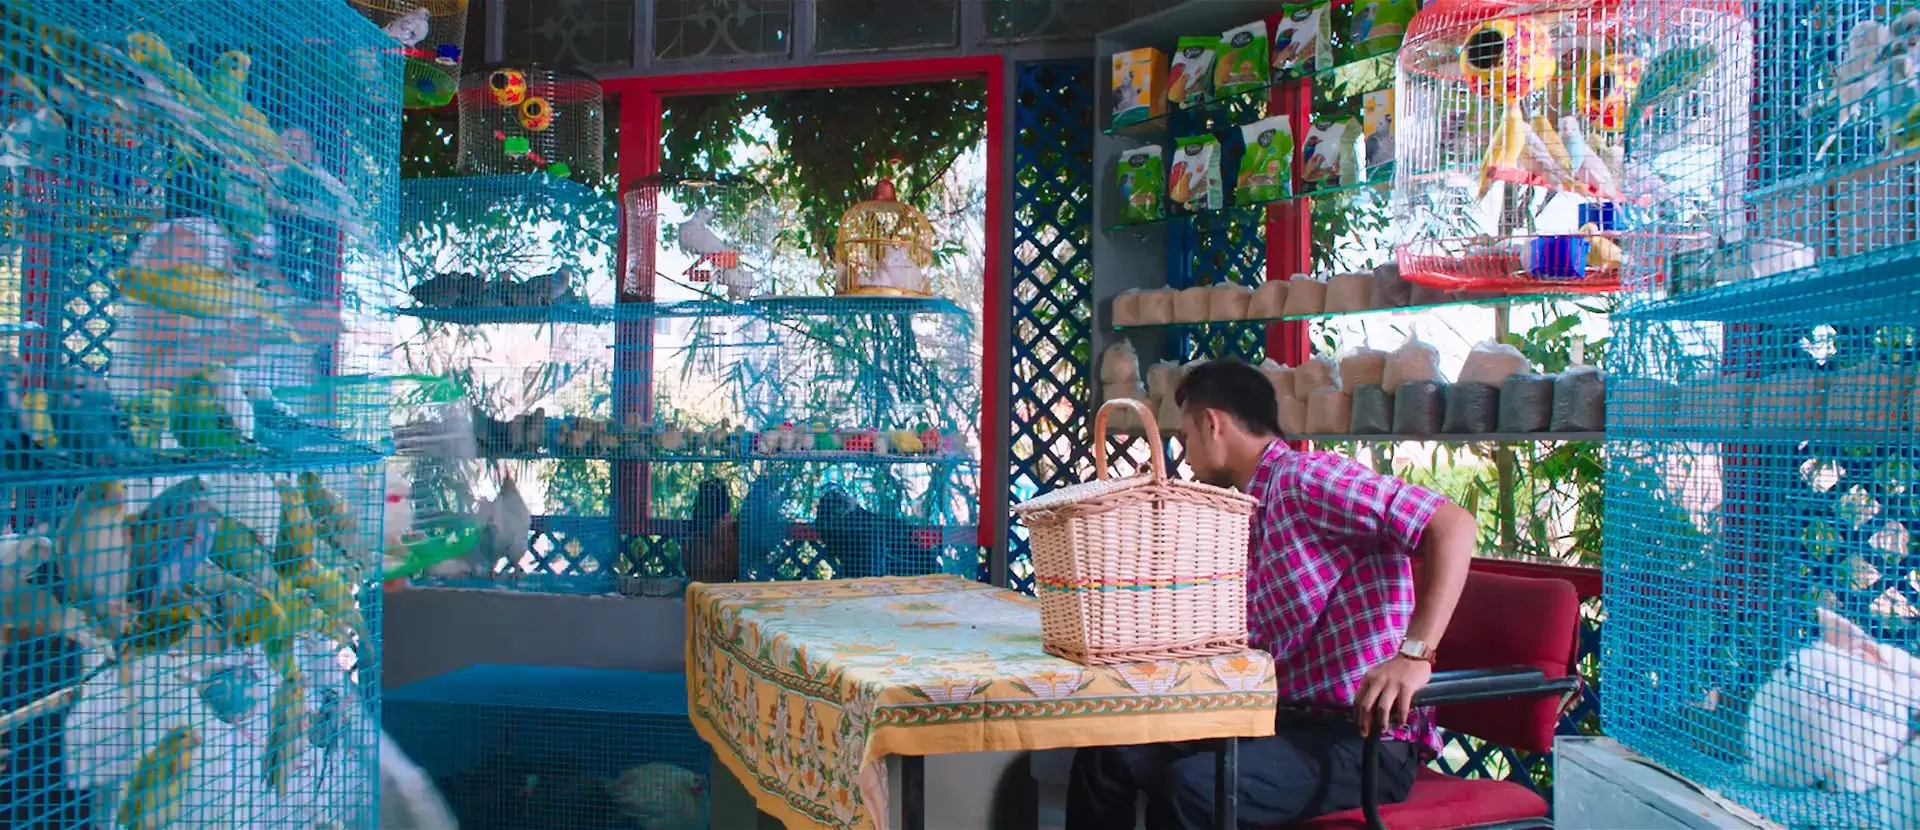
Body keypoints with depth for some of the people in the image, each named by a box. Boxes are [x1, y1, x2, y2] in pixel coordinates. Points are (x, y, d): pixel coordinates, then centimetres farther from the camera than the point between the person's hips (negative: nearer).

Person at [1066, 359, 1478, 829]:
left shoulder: (1306, 477, -13)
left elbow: (1453, 526, -22)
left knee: (1192, 786, -31)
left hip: (1365, 742, -8)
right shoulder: (1250, 514, 14)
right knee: (1111, 753, -1)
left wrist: (1414, 654, -29)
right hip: (1291, 722, 9)